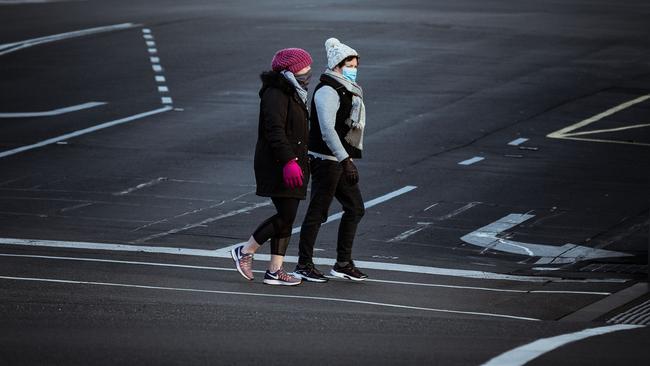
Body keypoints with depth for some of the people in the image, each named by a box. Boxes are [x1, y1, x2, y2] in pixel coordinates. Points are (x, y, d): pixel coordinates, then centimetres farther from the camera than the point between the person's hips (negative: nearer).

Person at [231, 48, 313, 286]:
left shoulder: (293, 95, 19)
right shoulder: (276, 95, -14)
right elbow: (275, 131, -24)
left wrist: (299, 162, 28)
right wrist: (289, 161, -31)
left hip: (290, 166, 10)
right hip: (277, 166, -10)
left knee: (287, 218, 7)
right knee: (286, 215, -13)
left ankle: (275, 270, 9)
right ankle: (245, 252, 0)